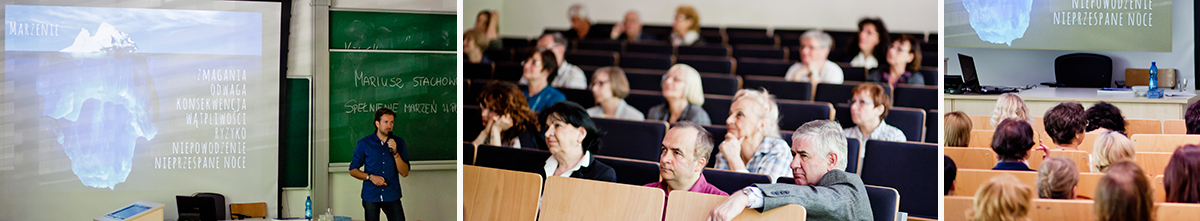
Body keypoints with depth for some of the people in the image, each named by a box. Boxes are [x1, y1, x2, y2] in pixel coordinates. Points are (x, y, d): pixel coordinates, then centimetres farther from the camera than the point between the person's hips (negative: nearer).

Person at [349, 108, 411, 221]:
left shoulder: (399, 143, 4)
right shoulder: (364, 143, 1)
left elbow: (405, 173, -1)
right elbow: (353, 170, 5)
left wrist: (395, 153, -14)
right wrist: (370, 177, -12)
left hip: (392, 197, 1)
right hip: (371, 197, -1)